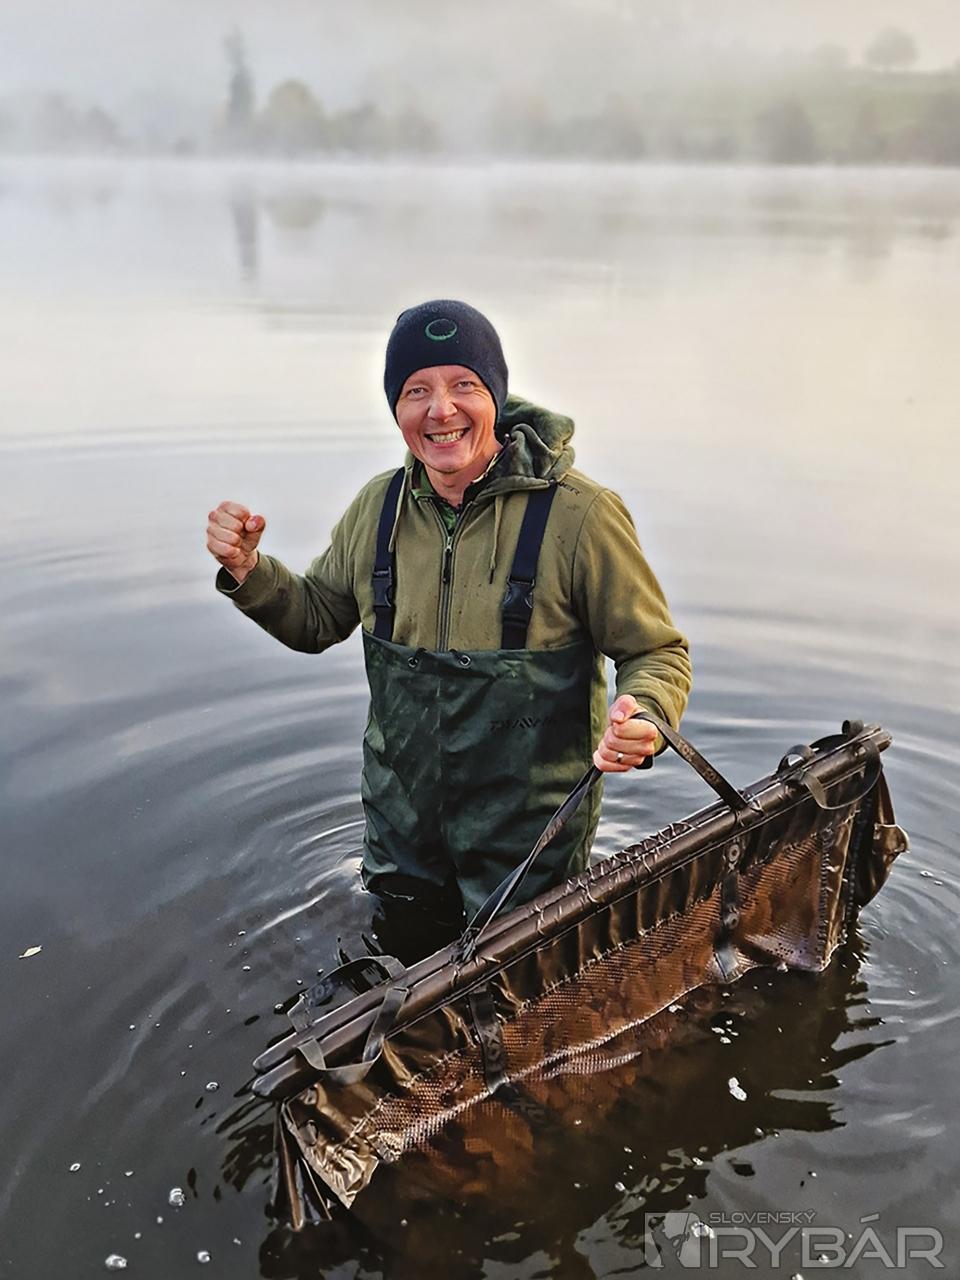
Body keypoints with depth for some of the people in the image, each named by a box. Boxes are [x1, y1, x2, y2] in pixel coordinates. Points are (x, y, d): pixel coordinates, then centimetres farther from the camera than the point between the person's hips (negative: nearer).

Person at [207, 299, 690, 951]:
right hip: (402, 835, 5)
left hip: (530, 843, -4)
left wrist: (642, 717, -34)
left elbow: (658, 653, -12)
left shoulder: (578, 514, -19)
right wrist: (248, 569, -9)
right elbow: (317, 619, 10)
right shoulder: (377, 508, -4)